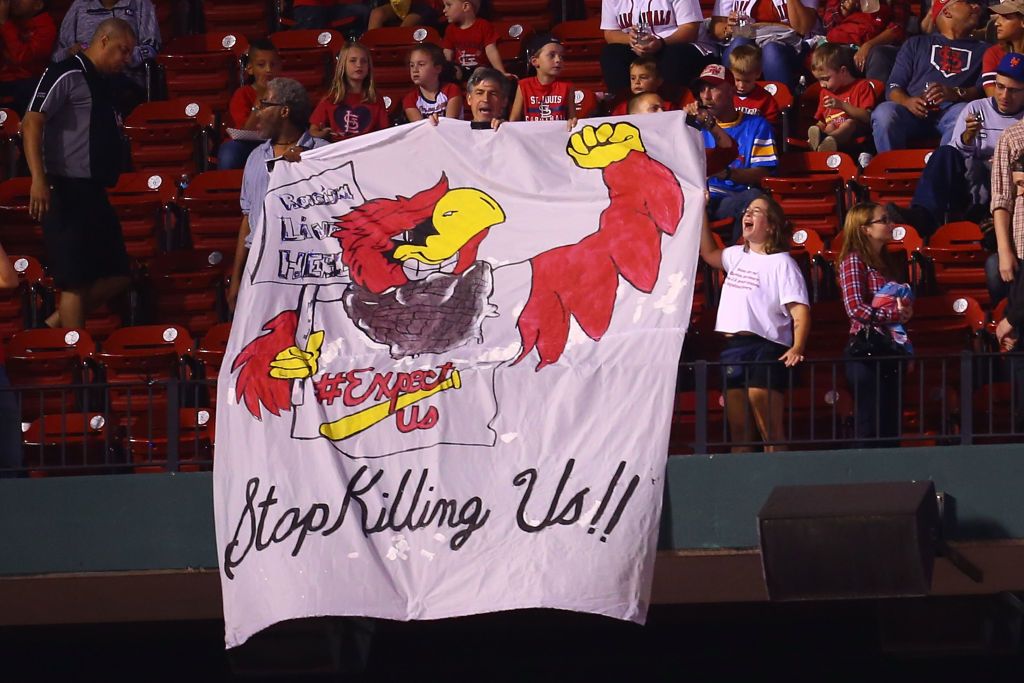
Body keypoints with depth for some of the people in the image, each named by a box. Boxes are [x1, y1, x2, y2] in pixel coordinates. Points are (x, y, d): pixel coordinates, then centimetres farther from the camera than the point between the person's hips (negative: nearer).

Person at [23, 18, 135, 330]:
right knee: (76, 281, -7)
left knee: (116, 275, 9)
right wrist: (38, 179, -26)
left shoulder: (103, 83, 17)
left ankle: (55, 326, 17)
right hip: (66, 191, -9)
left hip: (93, 193, 9)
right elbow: (31, 125, -17)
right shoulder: (66, 75, -9)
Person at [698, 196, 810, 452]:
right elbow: (709, 252, 37)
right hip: (732, 347, 8)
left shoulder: (781, 263, -4)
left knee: (770, 431, -11)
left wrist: (797, 348, -28)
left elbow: (800, 309, -12)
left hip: (765, 350, -8)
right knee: (738, 430, 6)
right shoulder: (738, 256, 18)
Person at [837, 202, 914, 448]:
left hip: (891, 351, 8)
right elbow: (855, 308, -17)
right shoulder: (854, 261, -7)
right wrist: (894, 314, -15)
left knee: (891, 428, 7)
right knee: (870, 428, -8)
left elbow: (903, 306, 25)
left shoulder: (885, 262, 17)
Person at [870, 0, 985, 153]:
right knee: (883, 113, -32)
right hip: (915, 110, 1)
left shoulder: (981, 50, 25)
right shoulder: (916, 44, 27)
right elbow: (893, 87, 15)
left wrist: (956, 93, -16)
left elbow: (985, 90, 6)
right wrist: (907, 102, -10)